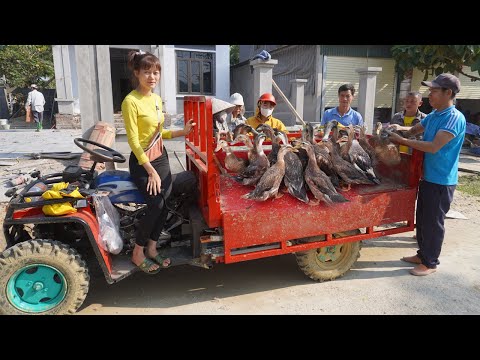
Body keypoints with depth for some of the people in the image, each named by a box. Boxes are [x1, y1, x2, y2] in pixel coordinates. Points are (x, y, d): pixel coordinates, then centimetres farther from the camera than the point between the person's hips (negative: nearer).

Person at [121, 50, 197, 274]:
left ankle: (152, 249, 23)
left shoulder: (156, 99, 8)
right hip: (142, 162, -8)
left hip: (161, 158, 8)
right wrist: (151, 171, -21)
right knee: (156, 205, -13)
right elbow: (133, 140, -18)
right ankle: (137, 254, 6)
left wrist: (183, 132, 3)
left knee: (163, 205, 6)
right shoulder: (131, 101, -15)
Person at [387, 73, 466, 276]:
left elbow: (434, 146, -26)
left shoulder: (455, 118, -18)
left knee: (433, 222, 2)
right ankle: (423, 254, 32)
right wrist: (395, 129, 4)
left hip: (441, 181, -8)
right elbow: (414, 130, 21)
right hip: (427, 176, 9)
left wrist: (402, 141, -22)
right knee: (422, 219, 17)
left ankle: (431, 263, 16)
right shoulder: (433, 115, 9)